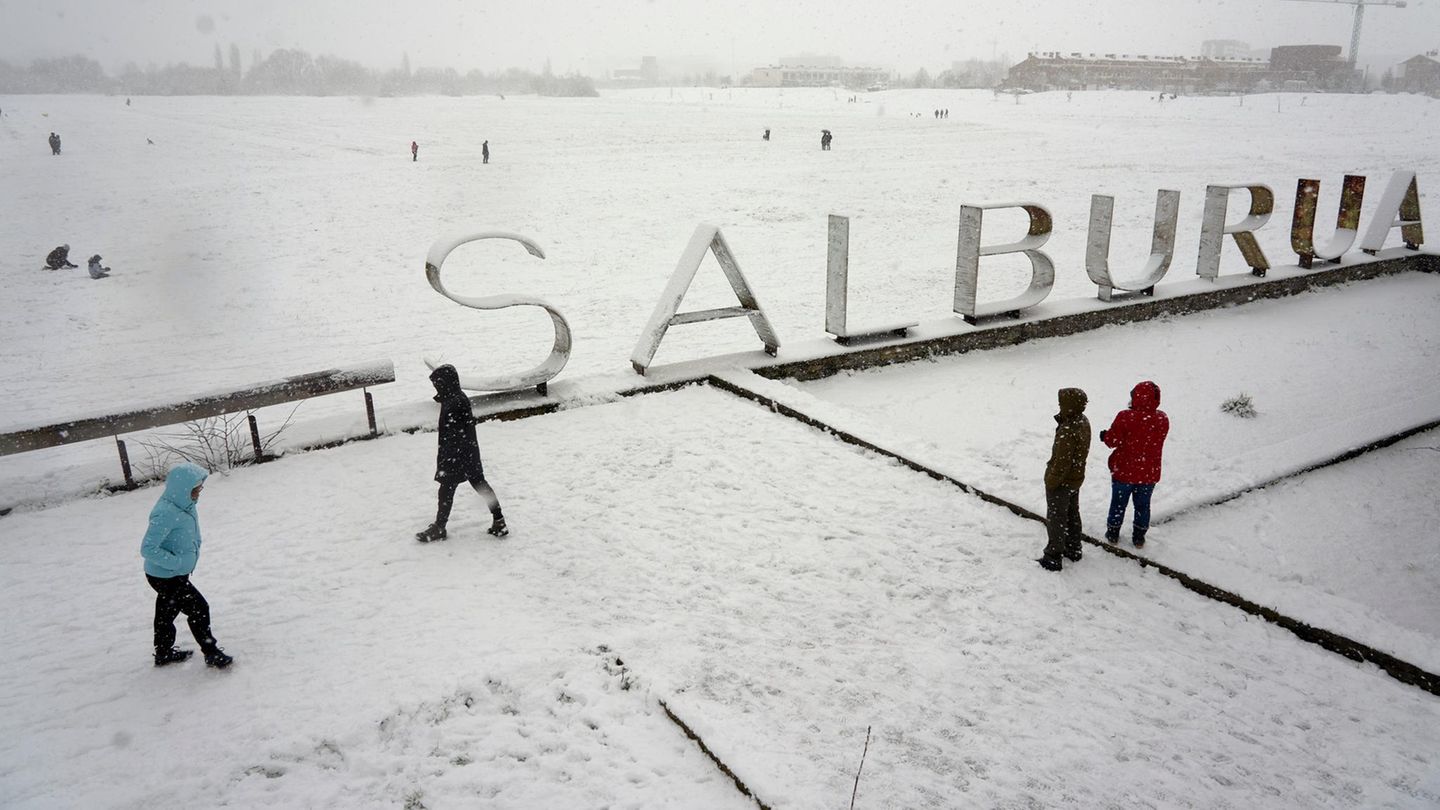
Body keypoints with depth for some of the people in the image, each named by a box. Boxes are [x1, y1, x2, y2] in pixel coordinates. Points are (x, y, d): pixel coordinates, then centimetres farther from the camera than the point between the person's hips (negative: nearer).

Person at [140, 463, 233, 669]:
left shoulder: (185, 504, -3)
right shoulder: (166, 513, -32)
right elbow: (148, 549, -33)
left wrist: (192, 554, 7)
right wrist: (177, 562, -27)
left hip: (175, 573, 9)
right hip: (165, 577, -9)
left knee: (167, 612, 24)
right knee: (198, 609, -2)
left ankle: (163, 653, 43)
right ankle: (211, 654, 12)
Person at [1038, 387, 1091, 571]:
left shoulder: (1068, 431, -33)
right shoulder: (1083, 422, -4)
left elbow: (1062, 463, -26)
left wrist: (1051, 482, -16)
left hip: (1062, 482, -9)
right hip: (1076, 478, 9)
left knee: (1056, 519, 5)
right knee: (1072, 514, 24)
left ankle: (1053, 558, 15)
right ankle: (1073, 550, 39)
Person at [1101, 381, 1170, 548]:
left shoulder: (1125, 417, -23)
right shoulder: (1163, 419, -8)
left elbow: (1112, 440, -16)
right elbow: (1154, 441, 7)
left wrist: (1104, 435, 5)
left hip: (1124, 471, -3)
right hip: (1149, 473, 3)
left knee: (1118, 503, 15)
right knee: (1143, 505, 18)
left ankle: (1113, 533, 28)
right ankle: (1139, 537, 27)